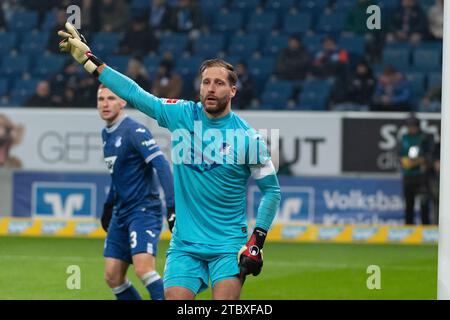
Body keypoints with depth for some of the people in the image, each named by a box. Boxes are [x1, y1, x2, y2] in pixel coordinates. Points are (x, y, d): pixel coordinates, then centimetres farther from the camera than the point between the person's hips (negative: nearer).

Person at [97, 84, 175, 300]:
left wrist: (171, 205, -28)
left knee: (143, 268, -24)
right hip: (121, 213, 9)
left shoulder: (135, 131, -14)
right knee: (112, 276, 3)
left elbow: (161, 165, -21)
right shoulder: (106, 134, 13)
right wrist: (108, 205, 28)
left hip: (143, 210, -9)